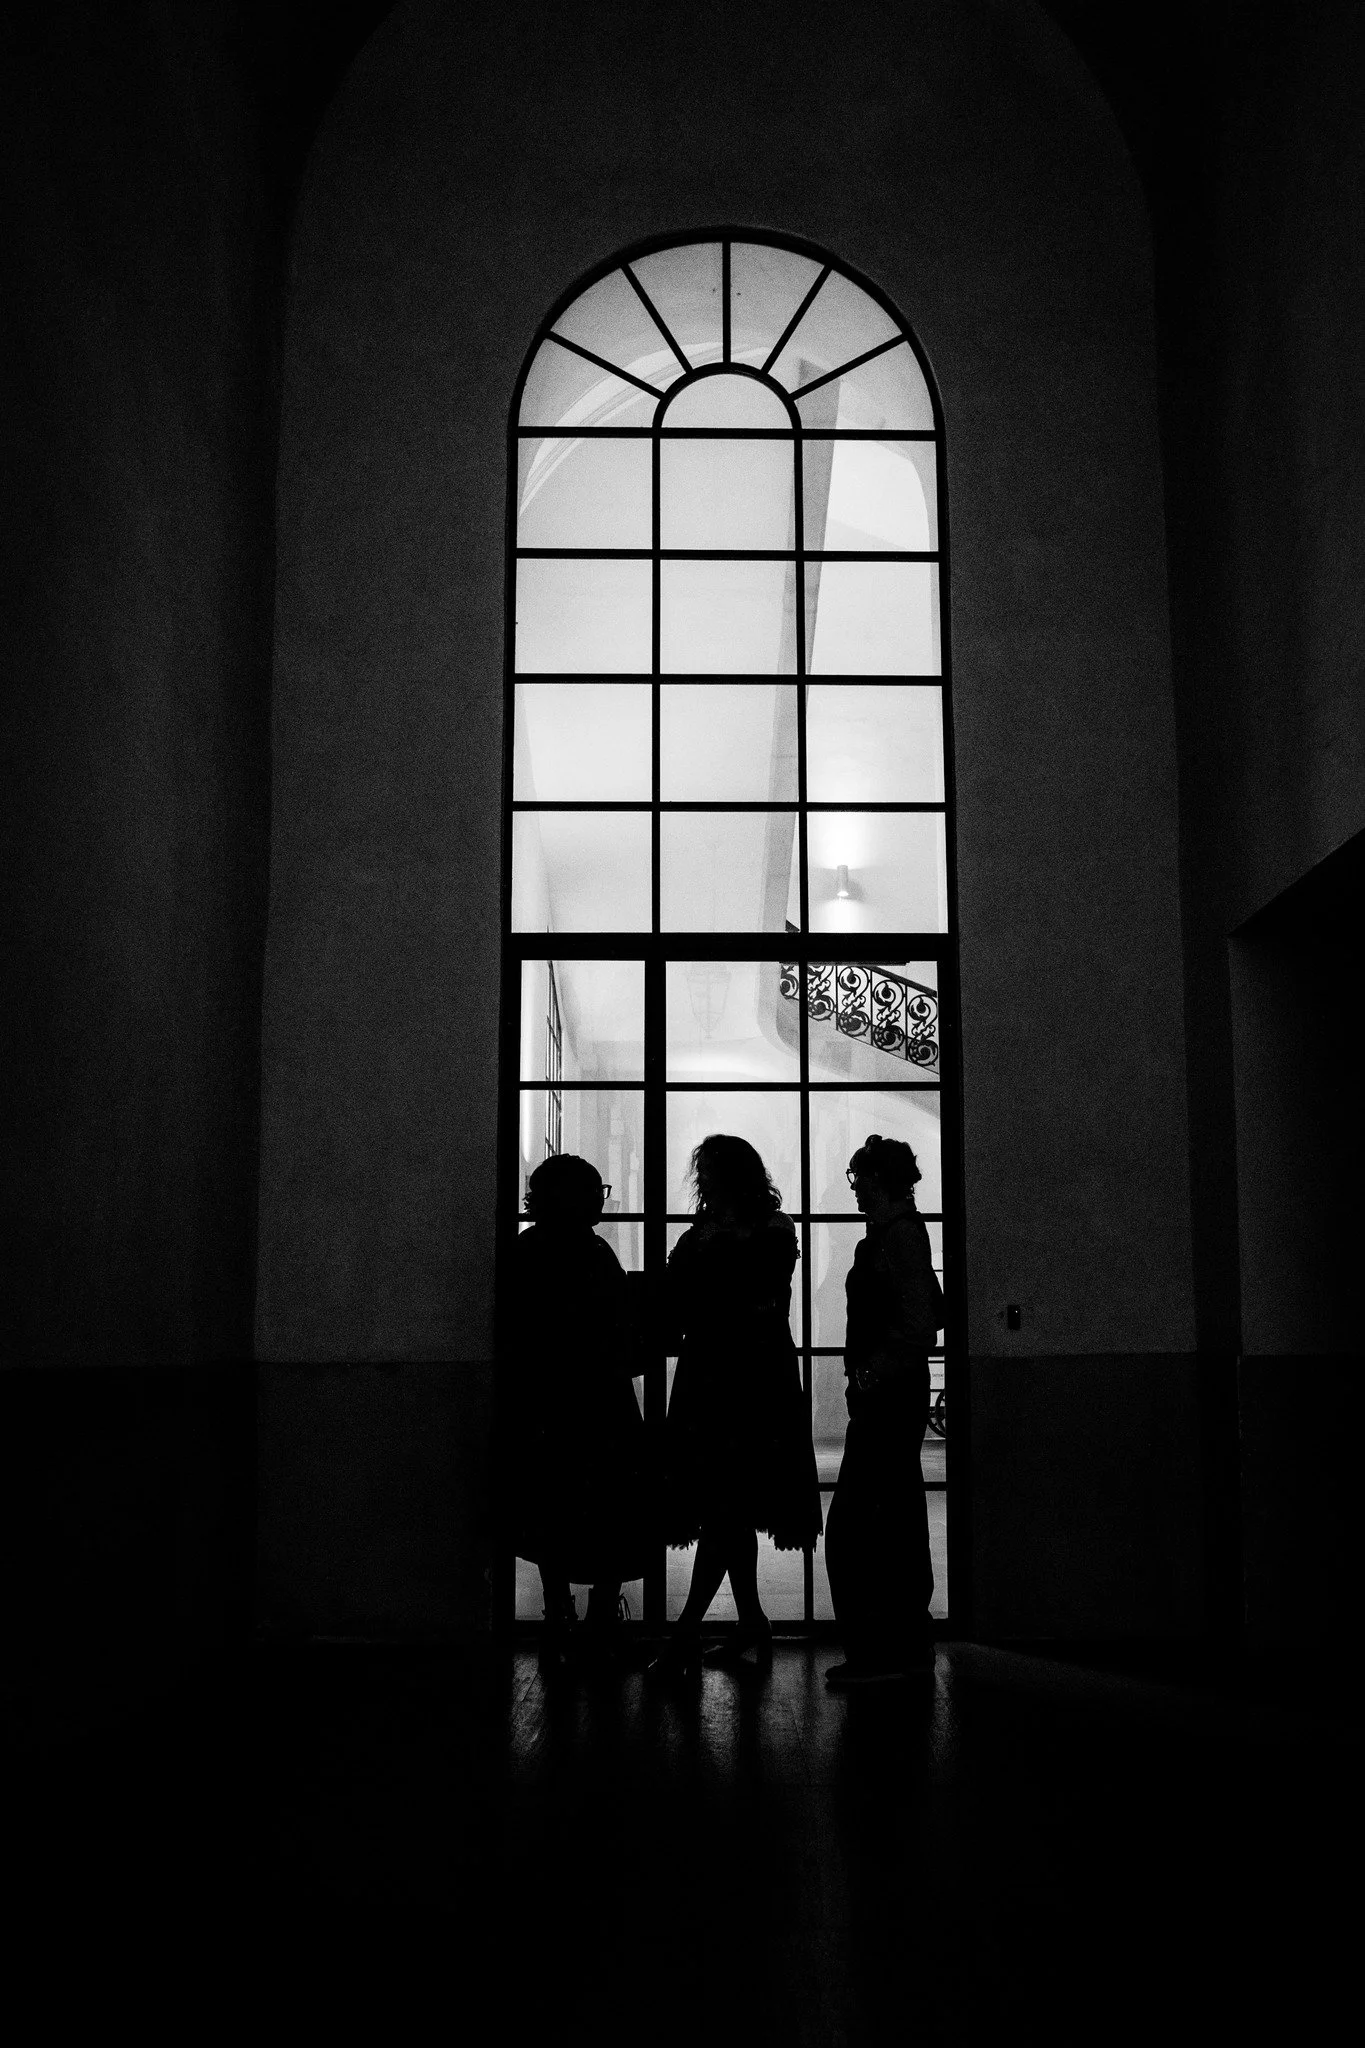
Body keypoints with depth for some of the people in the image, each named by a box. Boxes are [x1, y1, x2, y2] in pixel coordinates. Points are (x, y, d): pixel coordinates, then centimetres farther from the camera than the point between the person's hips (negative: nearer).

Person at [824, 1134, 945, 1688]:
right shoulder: (900, 1229, 15)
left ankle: (871, 1652, -6)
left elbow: (918, 1326, -21)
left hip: (883, 1396, -10)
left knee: (847, 1528, -9)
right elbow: (932, 1312, 21)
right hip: (896, 1397, 10)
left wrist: (871, 1374, -14)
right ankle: (909, 1646, 22)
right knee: (900, 1523, 14)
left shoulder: (898, 1232, -13)